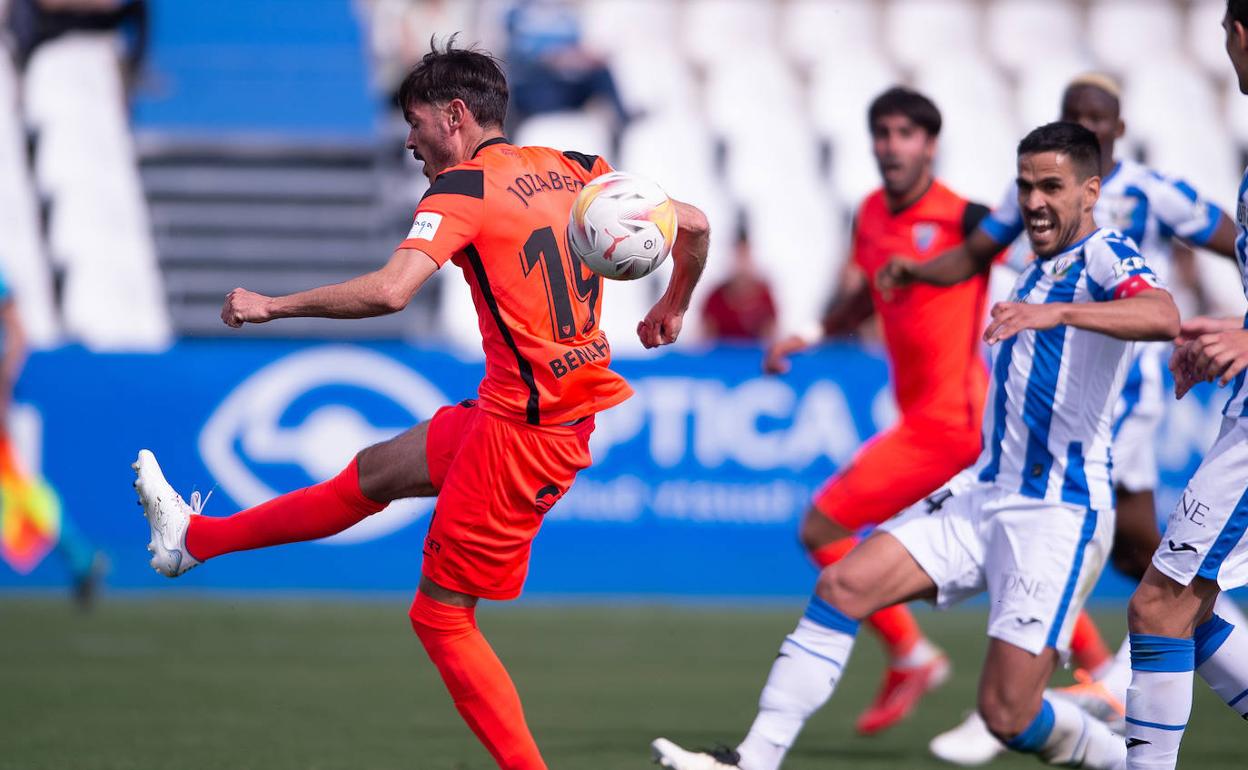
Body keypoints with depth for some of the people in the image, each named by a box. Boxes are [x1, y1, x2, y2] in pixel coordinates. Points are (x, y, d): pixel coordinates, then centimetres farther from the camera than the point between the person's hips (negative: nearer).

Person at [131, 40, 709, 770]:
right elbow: (694, 224, 11)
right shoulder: (572, 169, 9)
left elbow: (389, 290, -26)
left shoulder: (464, 187, -12)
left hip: (524, 432, -9)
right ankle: (195, 538, 37)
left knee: (442, 616, 2)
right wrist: (670, 311, 30)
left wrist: (271, 306, -15)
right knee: (372, 474, 22)